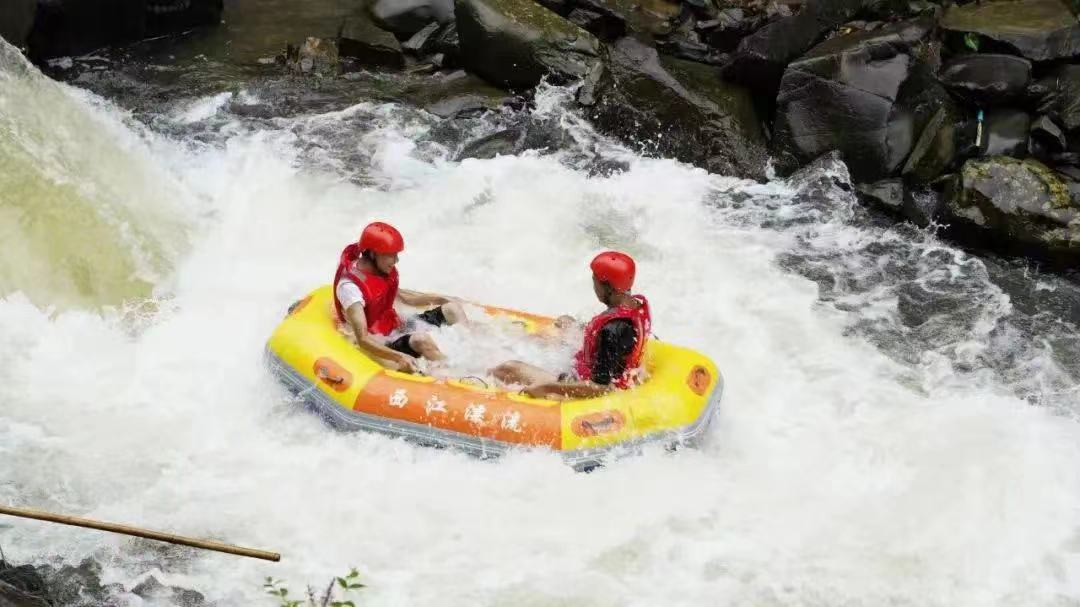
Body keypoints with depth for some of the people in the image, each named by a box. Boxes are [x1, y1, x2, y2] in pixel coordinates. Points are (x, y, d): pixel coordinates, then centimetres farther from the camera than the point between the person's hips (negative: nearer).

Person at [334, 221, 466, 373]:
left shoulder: (383, 269, -2)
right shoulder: (350, 286, -28)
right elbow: (363, 340, -35)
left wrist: (437, 299, 11)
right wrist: (399, 357, -46)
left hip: (397, 327, 10)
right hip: (382, 346, -10)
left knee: (453, 309, 5)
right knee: (421, 339, -36)